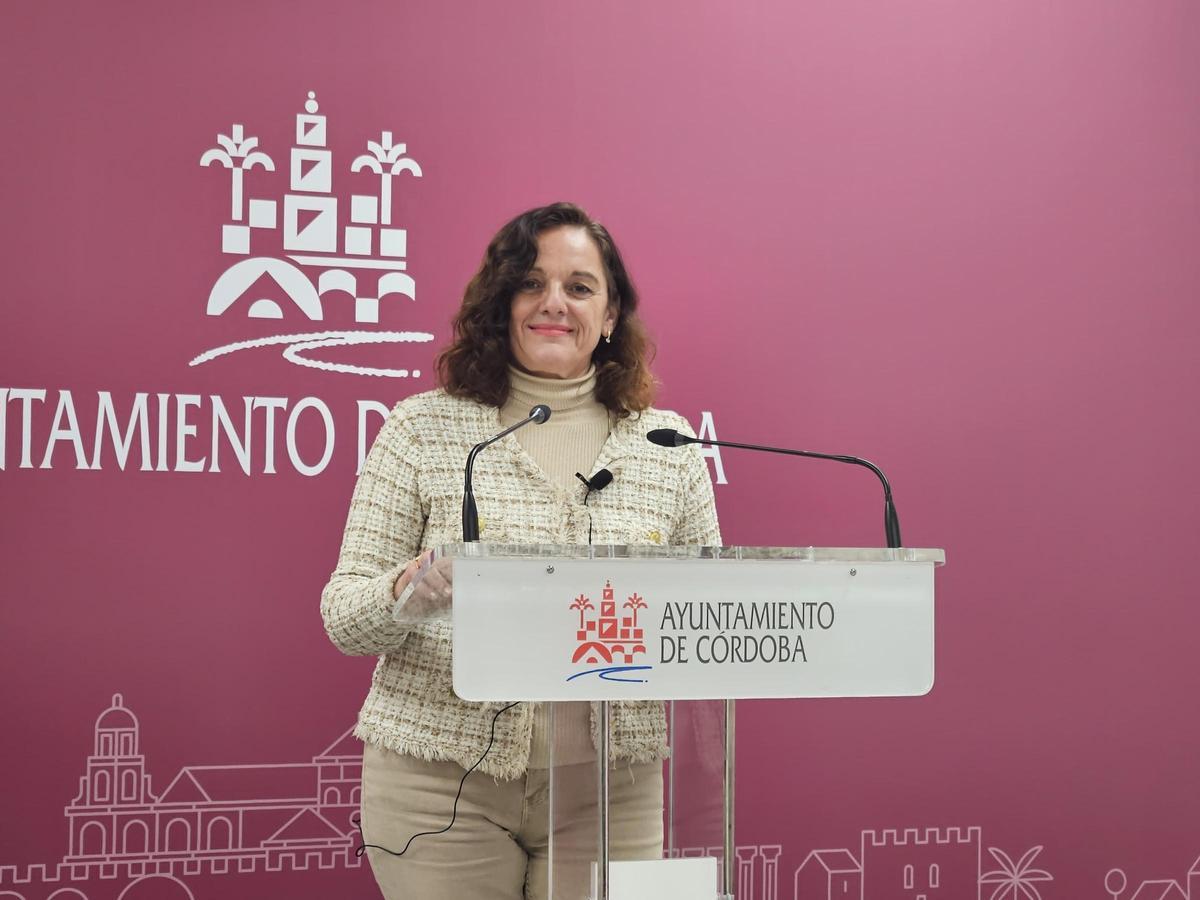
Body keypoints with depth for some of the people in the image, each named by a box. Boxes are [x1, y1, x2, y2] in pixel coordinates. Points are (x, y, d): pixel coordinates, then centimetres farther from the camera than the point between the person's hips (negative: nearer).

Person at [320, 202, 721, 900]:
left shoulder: (670, 445, 6)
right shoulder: (423, 428, 1)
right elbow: (344, 612, -1)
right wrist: (406, 594, -22)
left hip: (608, 787, 2)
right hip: (442, 784, -1)